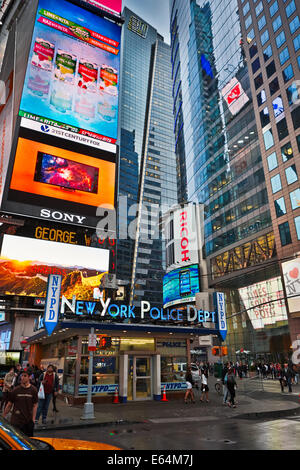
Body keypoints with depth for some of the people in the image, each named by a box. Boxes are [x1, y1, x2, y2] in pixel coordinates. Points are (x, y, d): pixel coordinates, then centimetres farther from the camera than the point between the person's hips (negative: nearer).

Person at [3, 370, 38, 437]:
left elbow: (35, 405, 0)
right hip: (16, 421, -1)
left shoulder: (33, 390, -3)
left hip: (29, 421, 1)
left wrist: (33, 419, -5)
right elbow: (9, 405, 5)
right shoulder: (15, 390, -3)